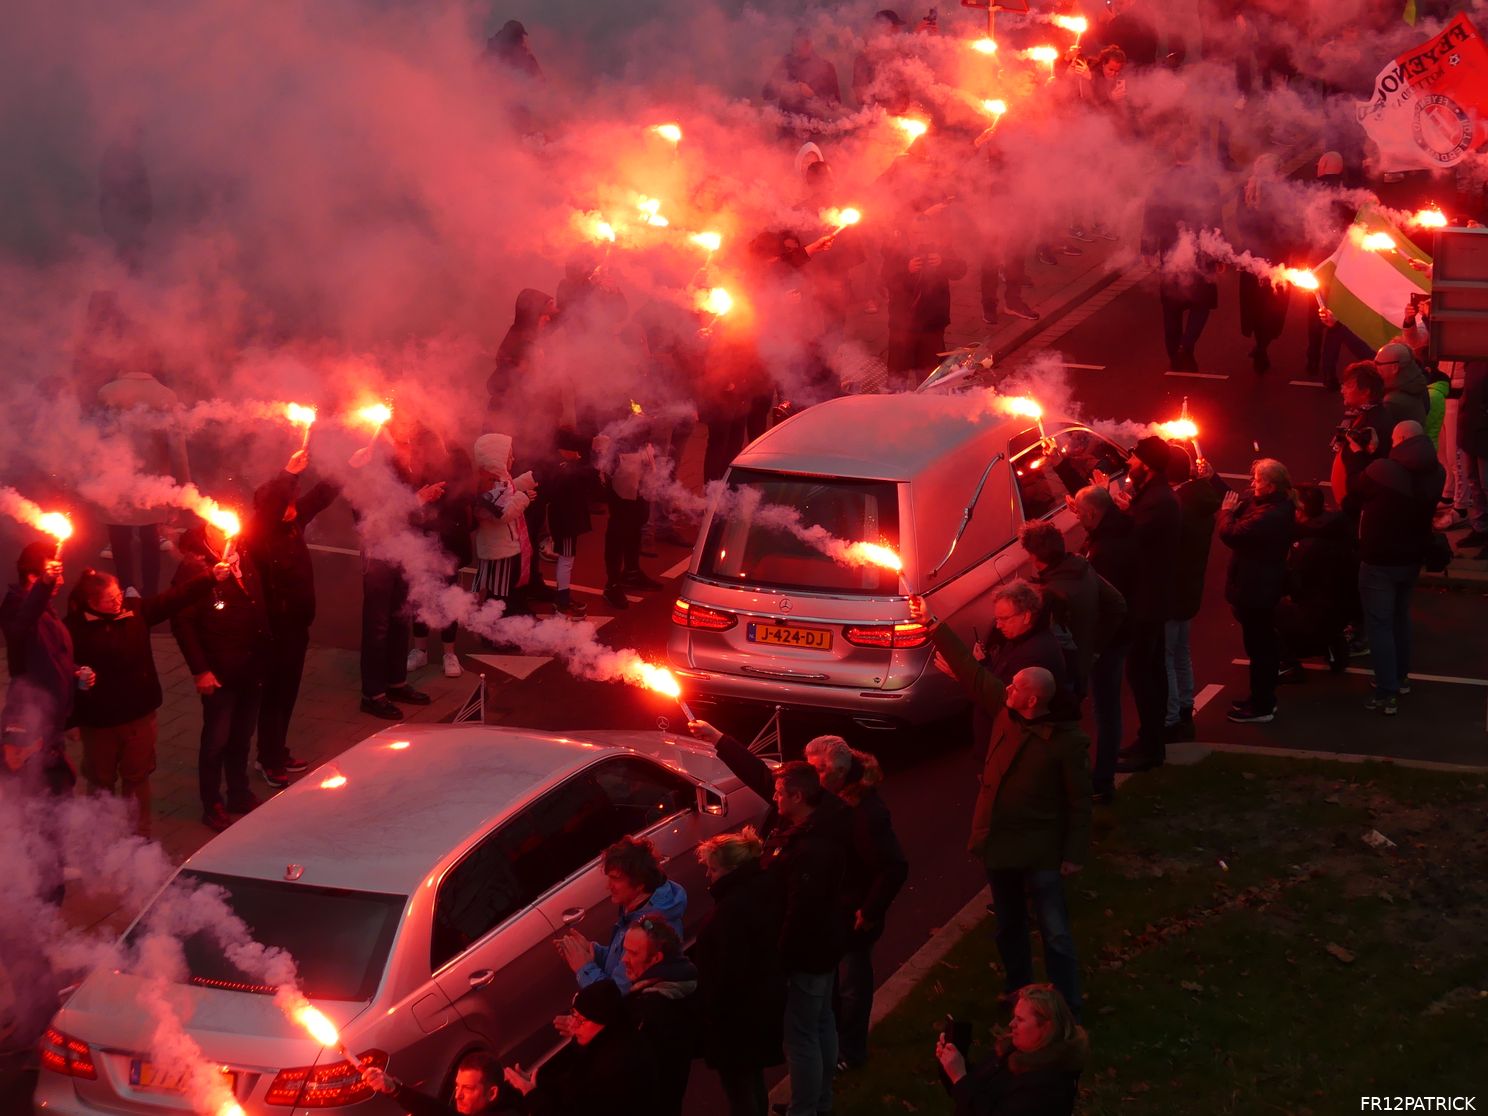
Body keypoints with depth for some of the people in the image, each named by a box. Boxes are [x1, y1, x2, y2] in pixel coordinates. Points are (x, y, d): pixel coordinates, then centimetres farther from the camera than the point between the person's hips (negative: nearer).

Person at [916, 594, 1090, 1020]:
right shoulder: (1007, 711, -5)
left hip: (1040, 850, -7)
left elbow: (1079, 801, -13)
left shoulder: (1067, 741, -20)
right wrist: (930, 624, 1)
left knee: (1054, 933, -1)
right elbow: (972, 672, 2)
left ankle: (1068, 1010, 7)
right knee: (1008, 926, 20)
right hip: (998, 841, 7)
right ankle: (1019, 995, 36)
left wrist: (1074, 854, -12)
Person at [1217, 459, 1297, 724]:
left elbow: (1230, 534, -29)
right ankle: (1264, 697, 35)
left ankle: (1261, 707, 8)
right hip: (1261, 586, 11)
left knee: (1259, 647, -1)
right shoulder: (1275, 506, 3)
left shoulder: (1270, 516, -30)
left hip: (1255, 590, -11)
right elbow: (1238, 501, 14)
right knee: (1264, 645, 21)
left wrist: (1226, 512, -10)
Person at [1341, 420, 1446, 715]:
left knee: (1379, 623, 0)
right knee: (1400, 616, 24)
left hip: (1380, 560, -6)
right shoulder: (1436, 473, -6)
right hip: (1412, 557, 6)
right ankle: (1401, 677, 35)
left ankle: (1387, 694, -2)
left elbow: (1350, 502, -7)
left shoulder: (1382, 471, -22)